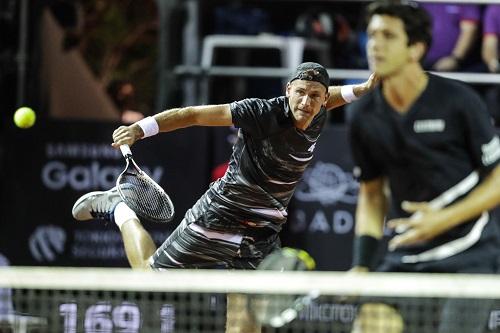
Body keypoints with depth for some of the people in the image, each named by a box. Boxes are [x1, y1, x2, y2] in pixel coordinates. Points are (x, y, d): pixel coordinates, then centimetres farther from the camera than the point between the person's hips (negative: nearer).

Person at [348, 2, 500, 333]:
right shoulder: (364, 116, 3)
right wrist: (362, 265, 5)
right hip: (403, 258, 4)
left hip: (468, 256, -4)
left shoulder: (458, 101, -9)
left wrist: (444, 219, -17)